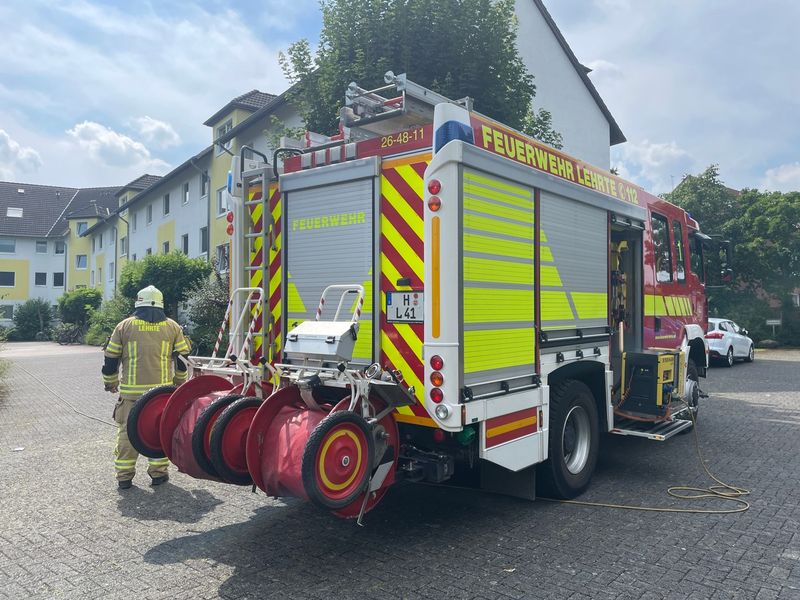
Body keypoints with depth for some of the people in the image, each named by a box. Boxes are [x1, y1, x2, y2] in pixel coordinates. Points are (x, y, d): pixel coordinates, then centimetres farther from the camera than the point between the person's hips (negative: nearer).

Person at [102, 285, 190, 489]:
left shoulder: (124, 326, 4)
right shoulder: (172, 327, 6)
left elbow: (111, 357, 7)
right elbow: (183, 358, 9)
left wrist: (110, 383, 21)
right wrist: (179, 382, 23)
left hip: (131, 390, 0)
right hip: (162, 391, 0)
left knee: (128, 431, 9)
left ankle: (124, 476, 13)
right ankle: (158, 473, 14)